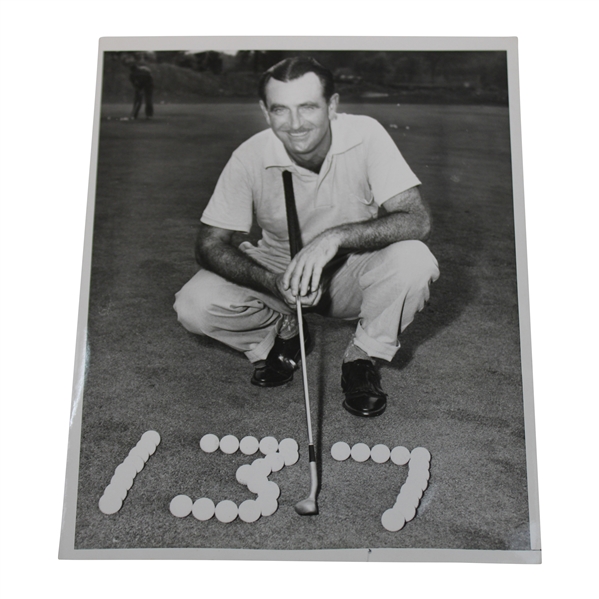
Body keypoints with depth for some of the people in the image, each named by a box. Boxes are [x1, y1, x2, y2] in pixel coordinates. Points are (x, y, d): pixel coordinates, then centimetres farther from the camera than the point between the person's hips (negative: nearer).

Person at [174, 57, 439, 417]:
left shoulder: (365, 135, -20)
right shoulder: (250, 158, -18)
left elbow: (417, 219, -26)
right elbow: (211, 243, -15)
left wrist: (335, 236, -40)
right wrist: (275, 283, -33)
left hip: (353, 272, 0)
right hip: (278, 273, 1)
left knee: (413, 260, -32)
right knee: (195, 306, -22)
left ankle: (363, 359, -4)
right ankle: (282, 334, 9)